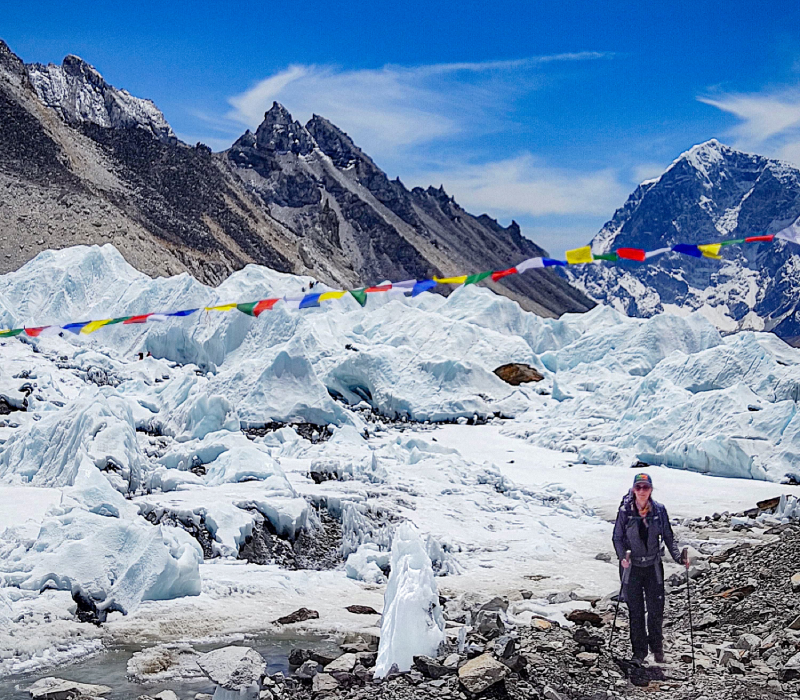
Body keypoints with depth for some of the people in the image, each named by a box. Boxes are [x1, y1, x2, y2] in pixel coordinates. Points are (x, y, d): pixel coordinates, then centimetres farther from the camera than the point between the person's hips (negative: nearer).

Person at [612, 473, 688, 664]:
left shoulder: (659, 510, -2)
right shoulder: (625, 511, -6)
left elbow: (668, 537, 5)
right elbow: (618, 538, 0)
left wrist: (678, 556, -9)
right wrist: (622, 557, -17)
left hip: (653, 566, 1)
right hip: (632, 566, -1)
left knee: (656, 609, 2)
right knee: (635, 611, 4)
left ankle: (656, 645, 24)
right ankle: (639, 651, 17)